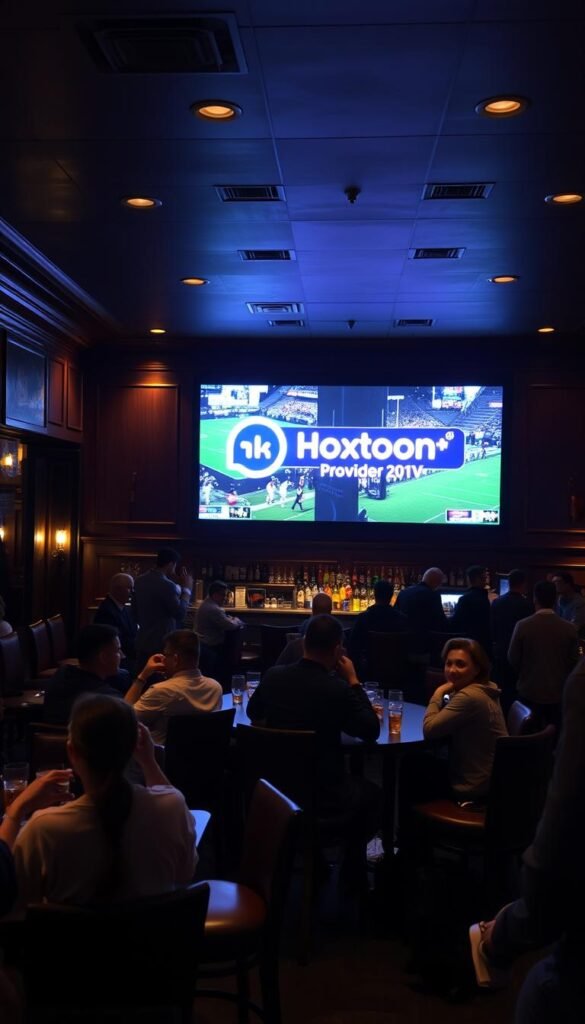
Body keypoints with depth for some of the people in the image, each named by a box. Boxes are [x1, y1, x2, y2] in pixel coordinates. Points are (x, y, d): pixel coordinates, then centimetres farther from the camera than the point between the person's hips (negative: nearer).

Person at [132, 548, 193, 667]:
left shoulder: (139, 581, 6)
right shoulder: (167, 585, -19)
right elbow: (180, 613, -13)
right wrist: (187, 589, -4)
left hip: (142, 642, 7)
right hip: (162, 644, -7)